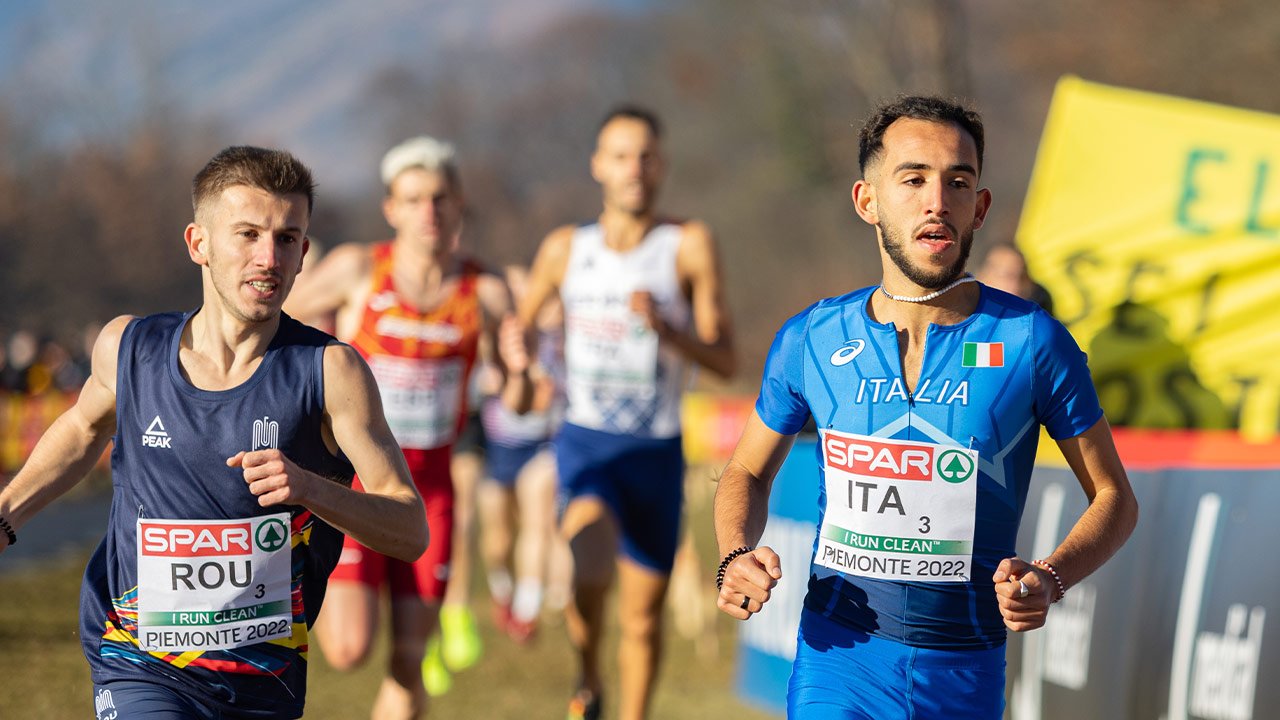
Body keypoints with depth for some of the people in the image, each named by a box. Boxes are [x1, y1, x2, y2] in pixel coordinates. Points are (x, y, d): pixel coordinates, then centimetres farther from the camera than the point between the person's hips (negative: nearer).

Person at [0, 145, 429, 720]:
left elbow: (410, 532, -12)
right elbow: (86, 426, 22)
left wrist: (309, 488, -29)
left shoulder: (329, 370, -11)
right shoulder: (128, 347, -3)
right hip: (140, 667, -1)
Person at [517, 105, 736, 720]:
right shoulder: (566, 248, 2)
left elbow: (724, 359, -7)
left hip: (657, 450, 1)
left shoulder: (688, 244, -5)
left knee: (643, 614, 11)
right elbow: (518, 324, 18)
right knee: (590, 575, -27)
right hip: (586, 442, -1)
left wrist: (665, 326, -26)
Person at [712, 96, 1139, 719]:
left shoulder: (1032, 341, -6)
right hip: (838, 661, 0)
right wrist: (736, 556, -4)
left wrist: (1049, 581, -16)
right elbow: (748, 472, 17)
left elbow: (1114, 497, 3)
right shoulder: (811, 340, 0)